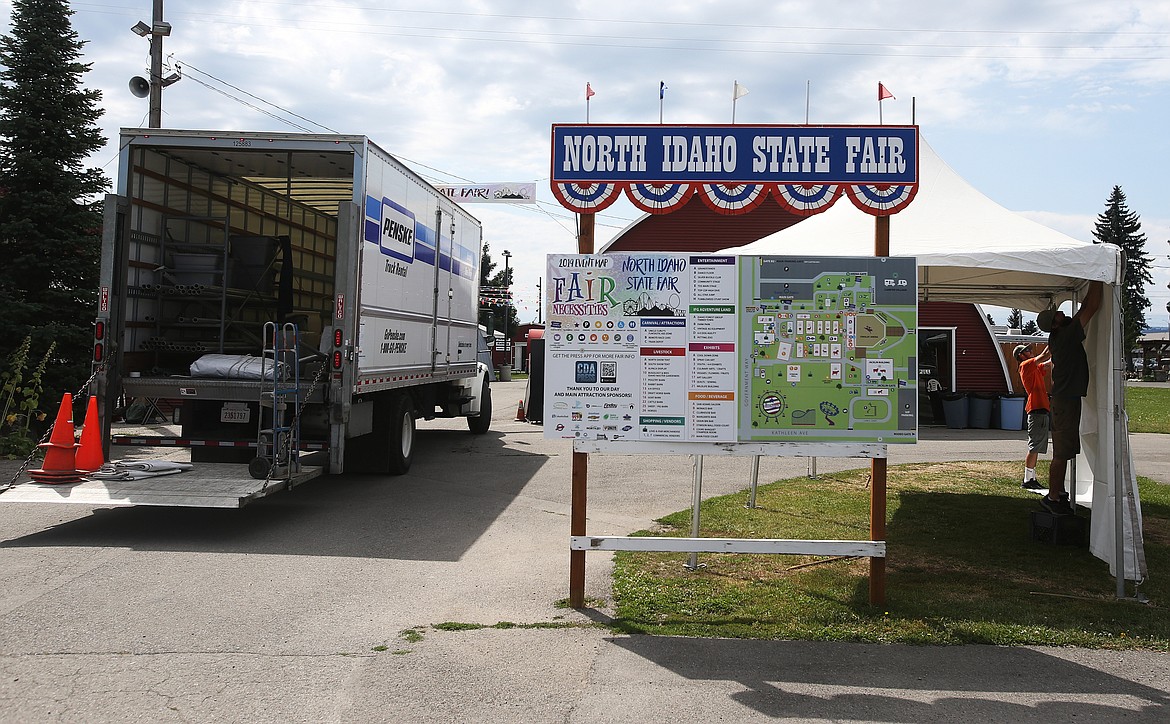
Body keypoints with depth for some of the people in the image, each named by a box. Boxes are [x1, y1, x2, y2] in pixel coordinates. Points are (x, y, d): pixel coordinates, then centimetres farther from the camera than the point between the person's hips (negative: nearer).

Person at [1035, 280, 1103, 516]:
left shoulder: (1057, 338, 8)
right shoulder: (1066, 335, -17)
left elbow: (1083, 309, 20)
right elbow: (1092, 307, -16)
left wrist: (1093, 285, 18)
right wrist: (1096, 279, -8)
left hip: (1064, 397, 10)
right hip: (1067, 400, -10)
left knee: (1064, 451, 15)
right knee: (1062, 452, -6)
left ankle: (1059, 492, 23)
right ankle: (1053, 497, -2)